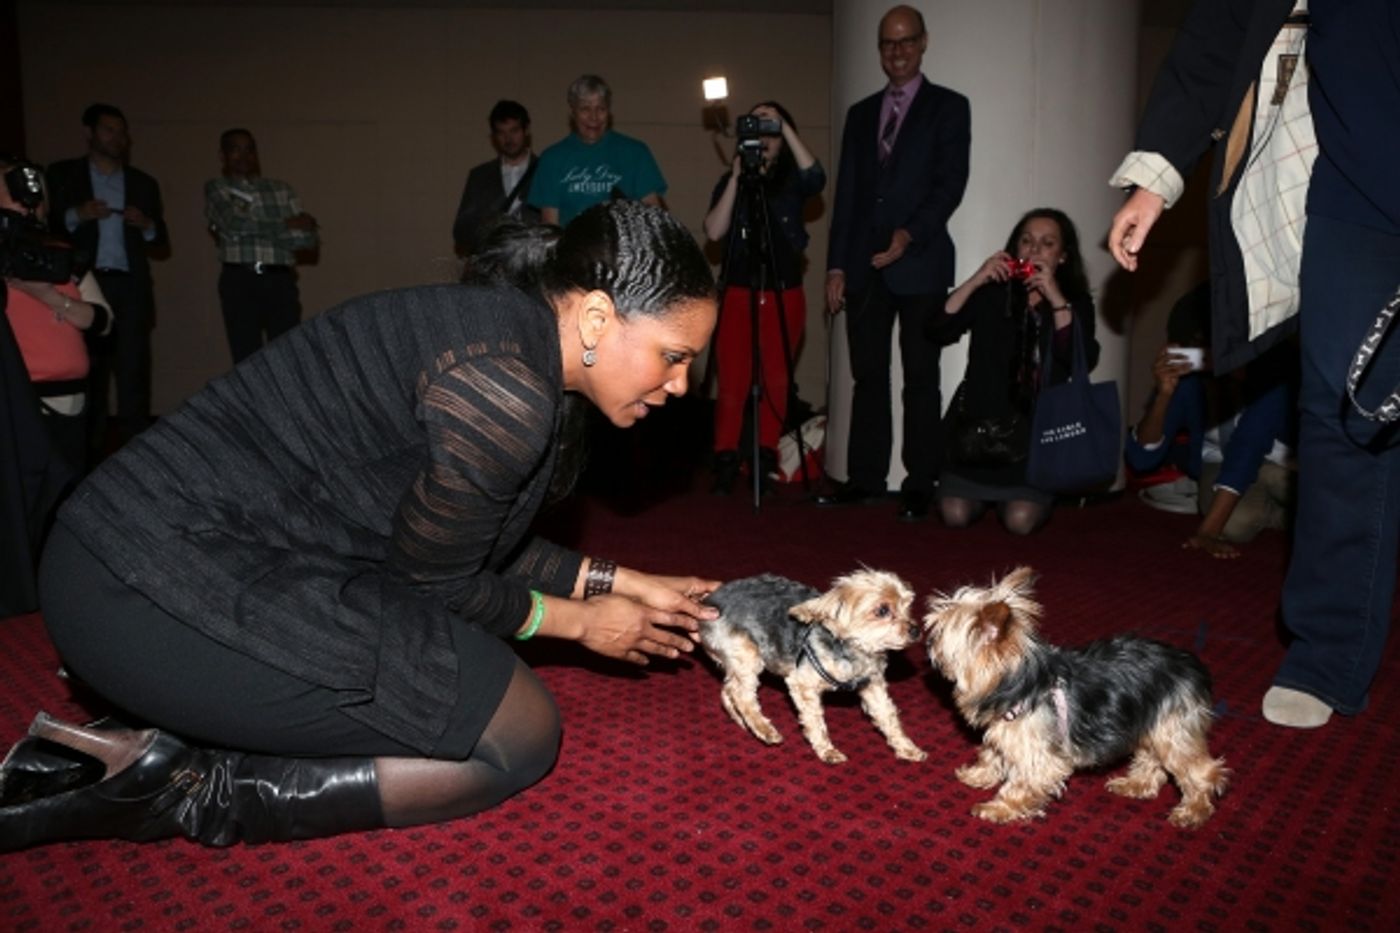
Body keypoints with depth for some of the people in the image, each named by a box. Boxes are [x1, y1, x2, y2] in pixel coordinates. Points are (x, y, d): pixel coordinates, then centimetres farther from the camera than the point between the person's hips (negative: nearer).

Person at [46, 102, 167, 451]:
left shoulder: (143, 183, 17)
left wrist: (148, 225, -4)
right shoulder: (62, 174, 10)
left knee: (134, 371, -4)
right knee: (87, 370, 1)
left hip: (131, 288, 1)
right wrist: (76, 215, -12)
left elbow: (161, 243, 16)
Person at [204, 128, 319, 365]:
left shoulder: (281, 189, 15)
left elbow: (308, 238, 4)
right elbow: (236, 223, -9)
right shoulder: (216, 188, 10)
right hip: (240, 281, -1)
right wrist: (285, 225, -1)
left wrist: (254, 230, -3)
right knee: (247, 360, -4)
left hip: (280, 281, 1)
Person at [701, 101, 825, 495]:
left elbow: (816, 177, -18)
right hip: (737, 292, 0)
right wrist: (736, 178, -11)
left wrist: (785, 126, -17)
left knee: (776, 380, 3)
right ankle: (726, 459, 1)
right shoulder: (729, 181, 9)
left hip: (785, 293, 0)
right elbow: (714, 231, -6)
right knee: (732, 380, -6)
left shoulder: (792, 180, 7)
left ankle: (766, 460, 12)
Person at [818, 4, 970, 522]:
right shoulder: (860, 113, 16)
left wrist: (911, 234, -22)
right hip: (864, 265, 4)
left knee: (920, 378, 1)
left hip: (920, 263, -4)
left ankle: (920, 484, 6)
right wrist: (837, 264, 6)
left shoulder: (949, 107, 4)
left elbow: (951, 183, -7)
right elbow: (846, 194, 13)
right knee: (868, 376, 6)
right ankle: (864, 477, 13)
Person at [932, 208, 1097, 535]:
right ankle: (987, 491, 25)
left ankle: (1040, 494, 21)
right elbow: (940, 329, -10)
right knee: (955, 515, -9)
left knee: (1020, 521, -14)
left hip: (1039, 428, -1)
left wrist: (1056, 299, -22)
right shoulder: (991, 293, 3)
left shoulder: (1076, 302, 2)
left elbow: (1084, 361, -16)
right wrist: (976, 280, -19)